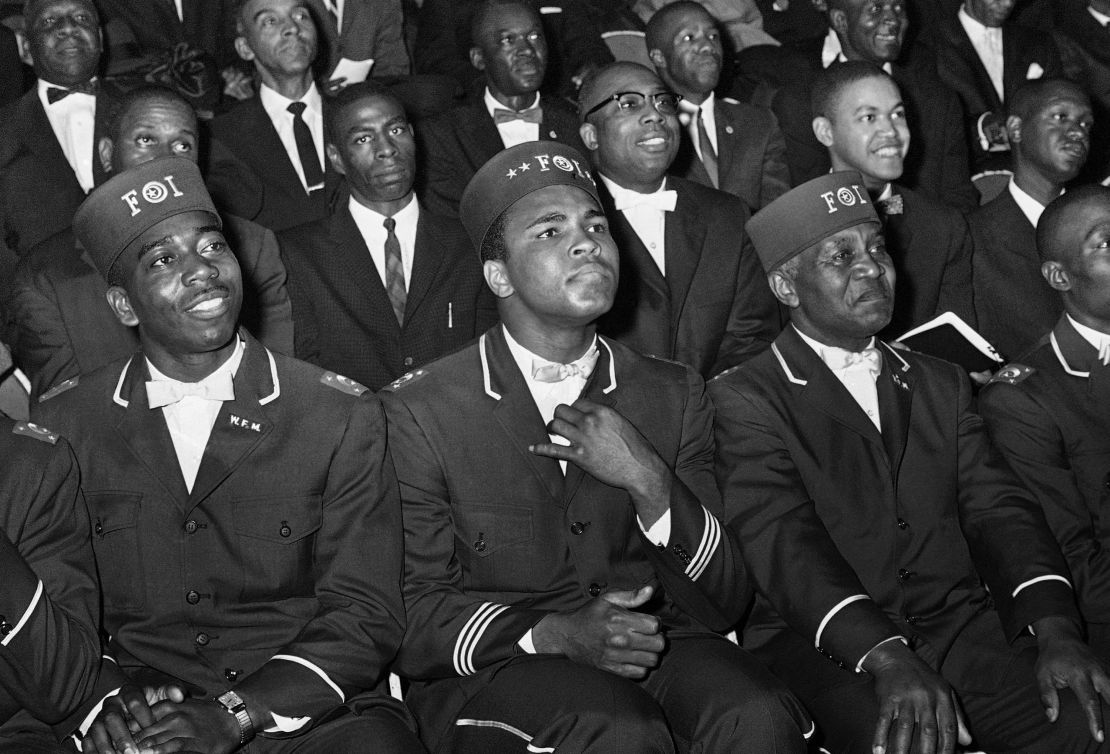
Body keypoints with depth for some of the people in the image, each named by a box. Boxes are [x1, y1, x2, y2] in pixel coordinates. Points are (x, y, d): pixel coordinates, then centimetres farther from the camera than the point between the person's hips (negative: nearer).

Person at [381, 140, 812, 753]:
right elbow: (409, 615, -6)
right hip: (488, 675, -3)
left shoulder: (673, 395, 10)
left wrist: (649, 483, -13)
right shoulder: (418, 413, -1)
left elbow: (724, 604, 5)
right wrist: (552, 634, -22)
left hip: (655, 650, 4)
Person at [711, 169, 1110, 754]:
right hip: (827, 647, -4)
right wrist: (886, 659, -27)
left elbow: (997, 508, 8)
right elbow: (783, 542, -11)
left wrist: (1055, 629, -11)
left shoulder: (941, 384, 21)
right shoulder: (745, 399, 3)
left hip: (961, 627, 4)